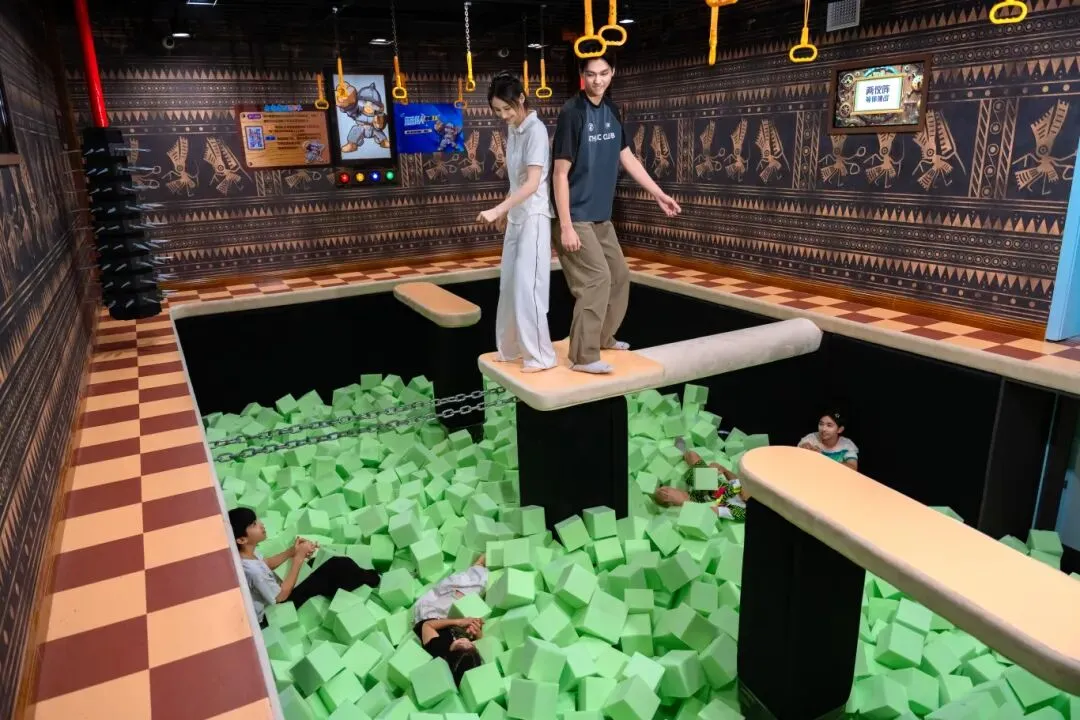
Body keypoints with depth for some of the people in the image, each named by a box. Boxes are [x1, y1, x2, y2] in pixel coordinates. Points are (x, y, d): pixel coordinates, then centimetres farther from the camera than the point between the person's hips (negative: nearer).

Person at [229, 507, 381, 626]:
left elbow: (264, 564, 9)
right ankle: (369, 579, 19)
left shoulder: (243, 553, -11)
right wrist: (298, 557, -20)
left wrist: (292, 551, -7)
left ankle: (363, 578, 25)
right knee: (337, 567, -6)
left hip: (271, 595, 8)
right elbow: (282, 595, -23)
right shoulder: (252, 571, -37)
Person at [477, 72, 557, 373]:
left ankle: (540, 356, 1)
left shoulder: (536, 129, -15)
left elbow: (533, 183, -24)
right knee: (510, 283, 11)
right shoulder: (512, 129, 11)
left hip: (534, 216, -9)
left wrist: (497, 209, -30)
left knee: (527, 285, -9)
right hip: (516, 215, 9)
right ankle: (513, 348, 23)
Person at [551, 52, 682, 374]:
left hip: (601, 216, 8)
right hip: (577, 216, -8)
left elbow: (627, 158, 16)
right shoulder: (572, 113, -15)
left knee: (619, 276, 14)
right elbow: (560, 173, -17)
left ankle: (602, 337, 30)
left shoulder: (611, 110, 8)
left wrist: (659, 194, 15)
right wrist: (566, 226, -21)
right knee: (597, 279, -11)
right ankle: (583, 356, -3)